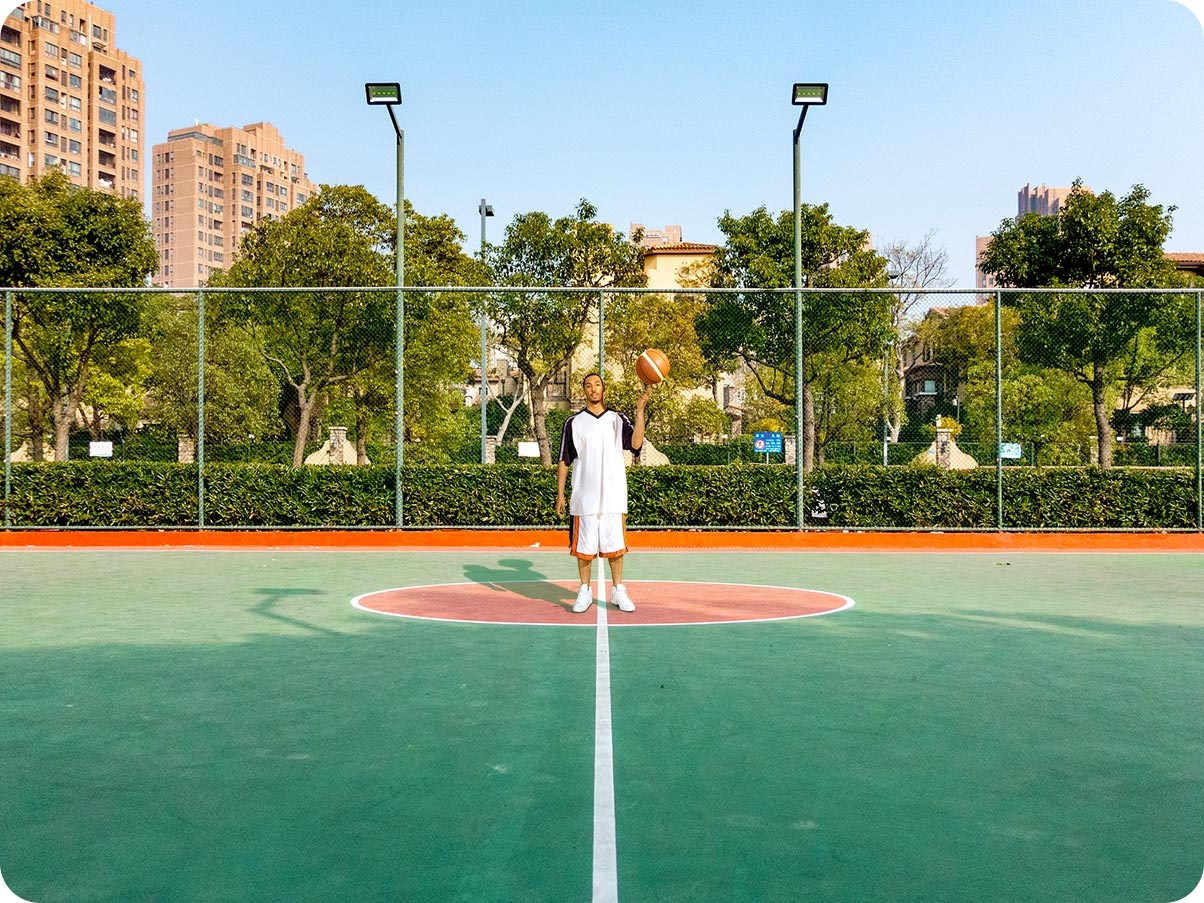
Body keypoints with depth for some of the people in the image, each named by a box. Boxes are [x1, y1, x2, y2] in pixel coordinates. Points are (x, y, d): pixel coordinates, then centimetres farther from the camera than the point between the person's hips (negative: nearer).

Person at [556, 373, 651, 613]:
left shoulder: (618, 419, 5)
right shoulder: (573, 422, 5)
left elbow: (636, 444, -12)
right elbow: (564, 461, 6)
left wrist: (640, 409, -19)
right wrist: (560, 495, 1)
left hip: (613, 496, 0)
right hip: (584, 497, 0)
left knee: (615, 544, 5)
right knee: (583, 546, 4)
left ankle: (618, 590, 17)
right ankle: (585, 592, 16)